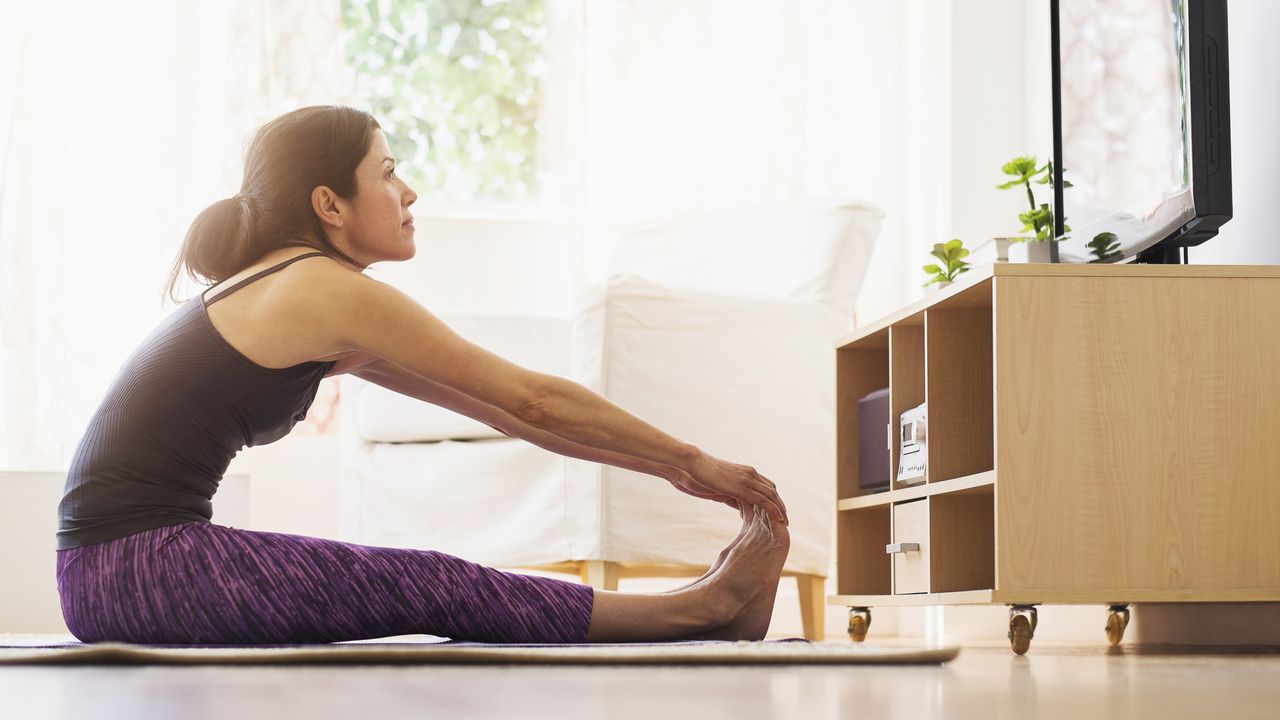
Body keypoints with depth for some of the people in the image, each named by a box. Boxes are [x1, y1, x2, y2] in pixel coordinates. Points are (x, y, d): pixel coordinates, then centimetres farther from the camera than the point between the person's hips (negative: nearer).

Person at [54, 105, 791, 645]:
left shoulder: (279, 285, 18)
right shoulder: (333, 291, -11)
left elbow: (500, 408, 17)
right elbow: (534, 400, -9)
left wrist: (669, 465, 15)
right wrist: (693, 463, -1)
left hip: (125, 564, 9)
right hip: (133, 565, -9)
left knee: (437, 585, 4)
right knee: (440, 590, -9)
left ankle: (701, 602, 5)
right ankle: (705, 607, -3)